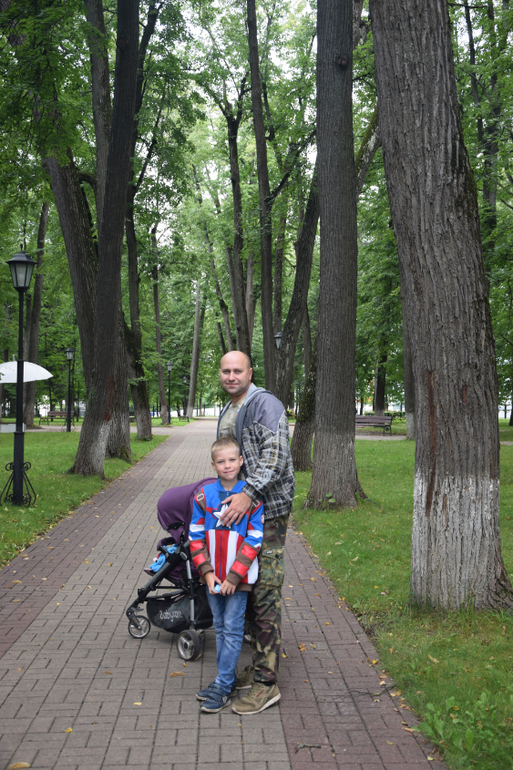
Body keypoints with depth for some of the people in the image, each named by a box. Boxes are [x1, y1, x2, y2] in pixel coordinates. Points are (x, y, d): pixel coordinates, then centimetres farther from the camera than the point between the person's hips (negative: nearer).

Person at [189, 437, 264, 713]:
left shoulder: (252, 498, -10)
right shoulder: (204, 496, -2)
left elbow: (254, 540, -11)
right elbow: (196, 537, 1)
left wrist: (234, 577, -14)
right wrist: (207, 573, -7)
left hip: (239, 578, -4)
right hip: (214, 577, 4)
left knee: (233, 629, 0)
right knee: (220, 627, 15)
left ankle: (223, 687, 9)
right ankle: (227, 678, 28)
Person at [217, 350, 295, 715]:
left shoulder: (265, 404, -10)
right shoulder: (228, 411, 19)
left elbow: (275, 454, -22)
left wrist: (249, 493, -28)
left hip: (268, 510, -9)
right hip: (239, 508, 9)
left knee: (265, 595, -7)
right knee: (247, 591, 14)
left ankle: (267, 682, -1)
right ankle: (260, 665, 26)